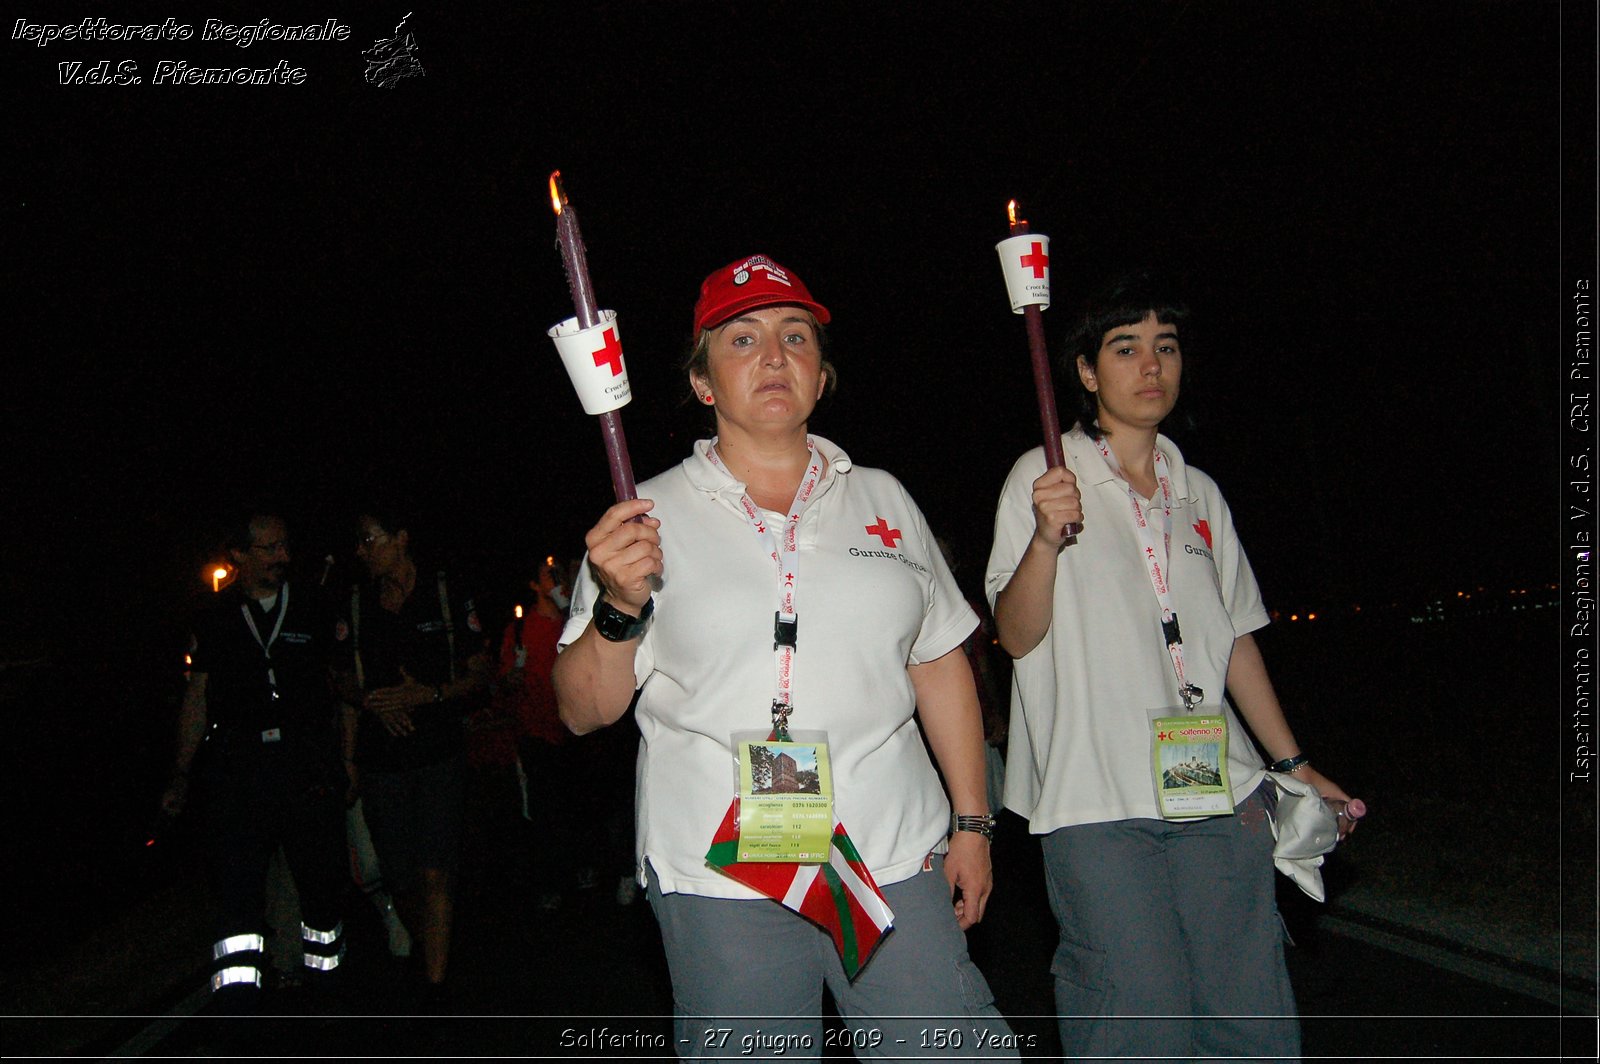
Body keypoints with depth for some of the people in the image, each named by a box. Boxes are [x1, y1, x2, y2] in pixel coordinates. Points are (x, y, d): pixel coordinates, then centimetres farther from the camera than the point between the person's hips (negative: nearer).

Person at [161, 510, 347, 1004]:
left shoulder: (312, 609, 7)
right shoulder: (215, 620, 9)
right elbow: (197, 698, 15)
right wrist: (180, 776, 15)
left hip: (308, 764, 0)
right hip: (237, 769, 0)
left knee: (321, 884, 8)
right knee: (237, 891, -8)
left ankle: (324, 991, 26)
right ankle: (236, 1007, -6)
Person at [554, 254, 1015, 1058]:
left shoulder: (881, 499, 10)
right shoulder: (649, 516, 1)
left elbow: (940, 664, 14)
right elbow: (584, 711, -1)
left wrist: (972, 822, 11)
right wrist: (619, 609, -19)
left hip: (895, 860, 3)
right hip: (720, 872, -2)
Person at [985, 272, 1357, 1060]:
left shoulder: (1198, 493, 16)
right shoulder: (1044, 478, 1)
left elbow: (1235, 635, 20)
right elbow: (1015, 635, -6)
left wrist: (1293, 763, 18)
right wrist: (1046, 537, -23)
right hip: (1095, 799, -5)